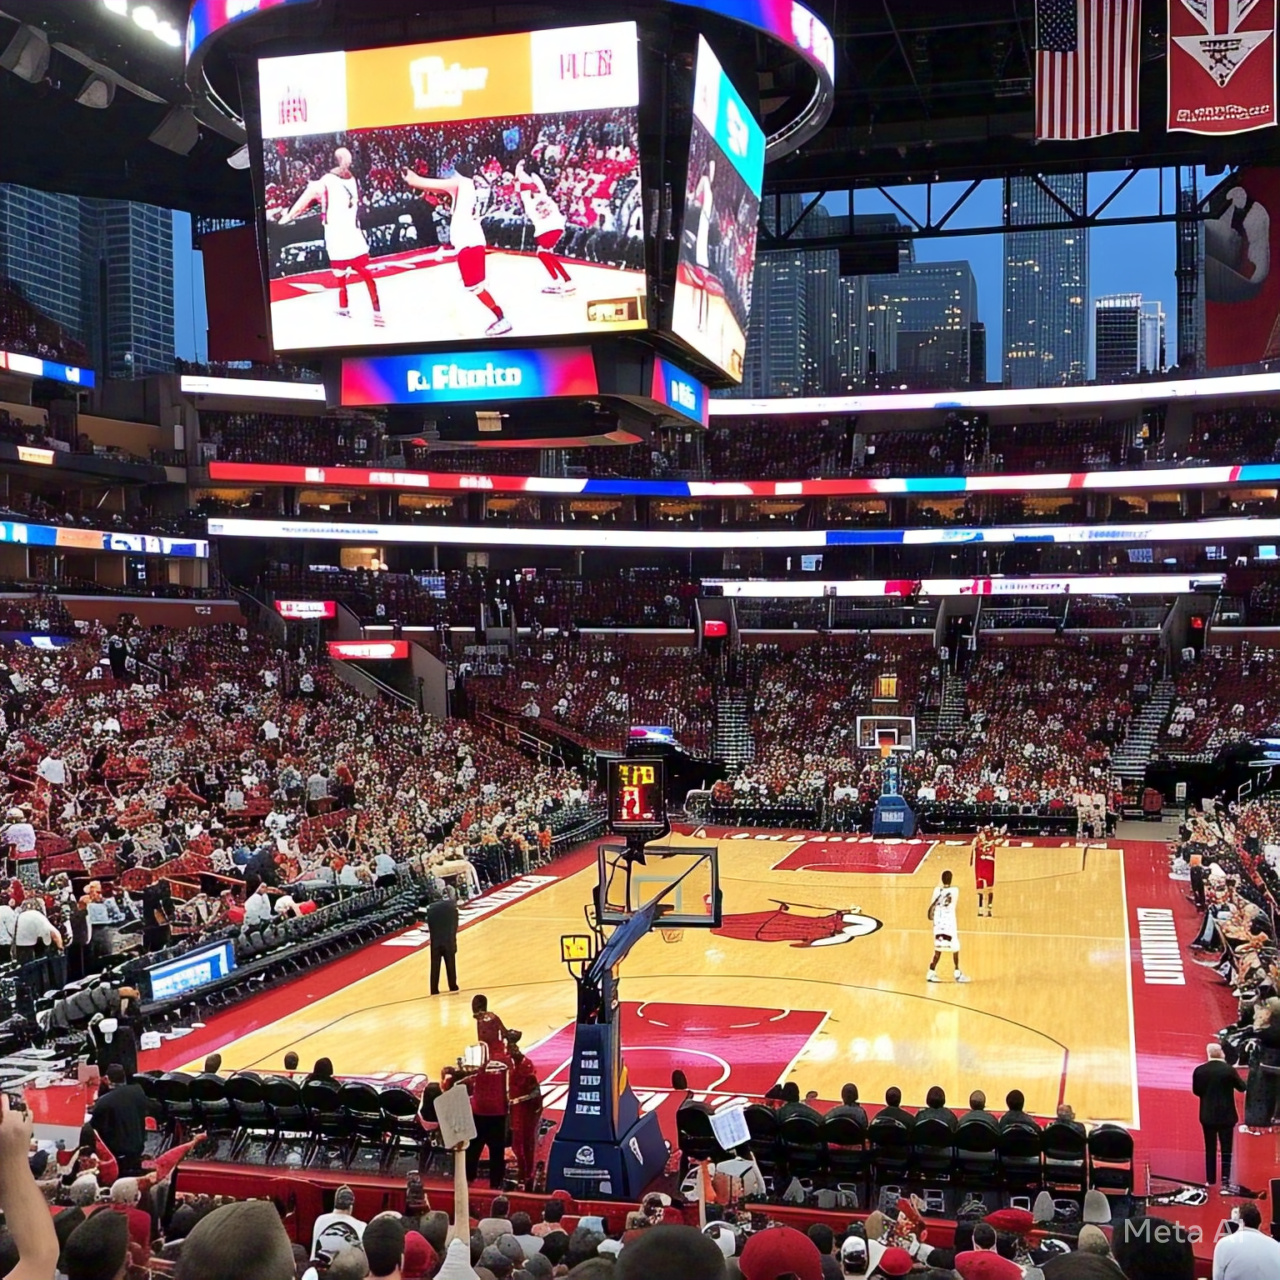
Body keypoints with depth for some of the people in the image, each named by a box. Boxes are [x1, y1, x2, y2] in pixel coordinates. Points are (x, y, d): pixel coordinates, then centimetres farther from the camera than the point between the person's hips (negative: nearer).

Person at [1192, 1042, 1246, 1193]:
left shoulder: (1199, 1070, -6)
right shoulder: (1229, 1069, -13)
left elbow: (1196, 1091, 3)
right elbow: (1242, 1088, -1)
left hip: (1207, 1116, 2)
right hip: (1226, 1115, -2)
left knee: (1210, 1149, 13)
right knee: (1226, 1149, 1)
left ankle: (1210, 1180, 18)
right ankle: (1225, 1182, -4)